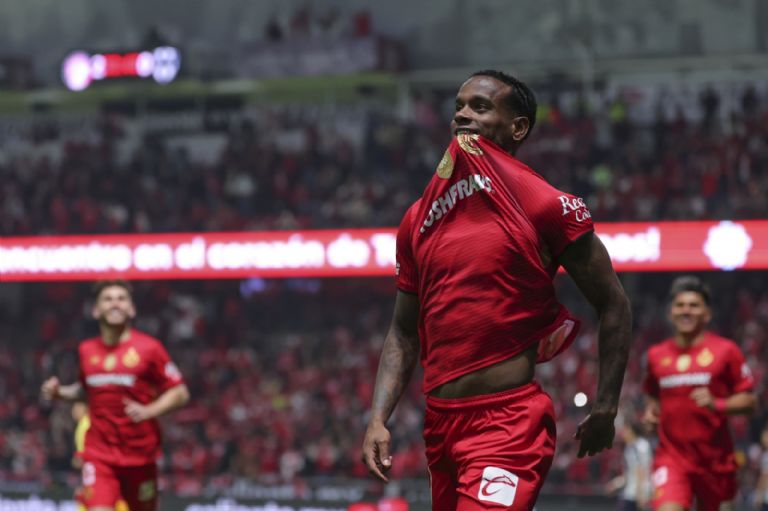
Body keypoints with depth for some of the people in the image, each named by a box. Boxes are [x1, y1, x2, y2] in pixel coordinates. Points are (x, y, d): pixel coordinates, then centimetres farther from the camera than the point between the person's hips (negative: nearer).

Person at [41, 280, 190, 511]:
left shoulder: (149, 348, -5)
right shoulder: (87, 350, 6)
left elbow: (180, 393, -3)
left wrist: (149, 411, -18)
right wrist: (60, 392, 5)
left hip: (140, 455, -1)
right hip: (99, 454, 1)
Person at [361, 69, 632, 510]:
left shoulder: (547, 207, -5)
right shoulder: (419, 218, 12)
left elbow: (613, 305, -1)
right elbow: (404, 333, 16)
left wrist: (606, 408, -5)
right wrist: (379, 418, 4)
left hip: (510, 423, -7)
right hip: (441, 422, 7)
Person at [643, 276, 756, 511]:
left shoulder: (725, 350, -2)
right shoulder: (657, 355, 8)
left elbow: (749, 400, -2)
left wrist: (717, 404, -19)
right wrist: (651, 410, 5)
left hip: (714, 458, 0)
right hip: (672, 455, 0)